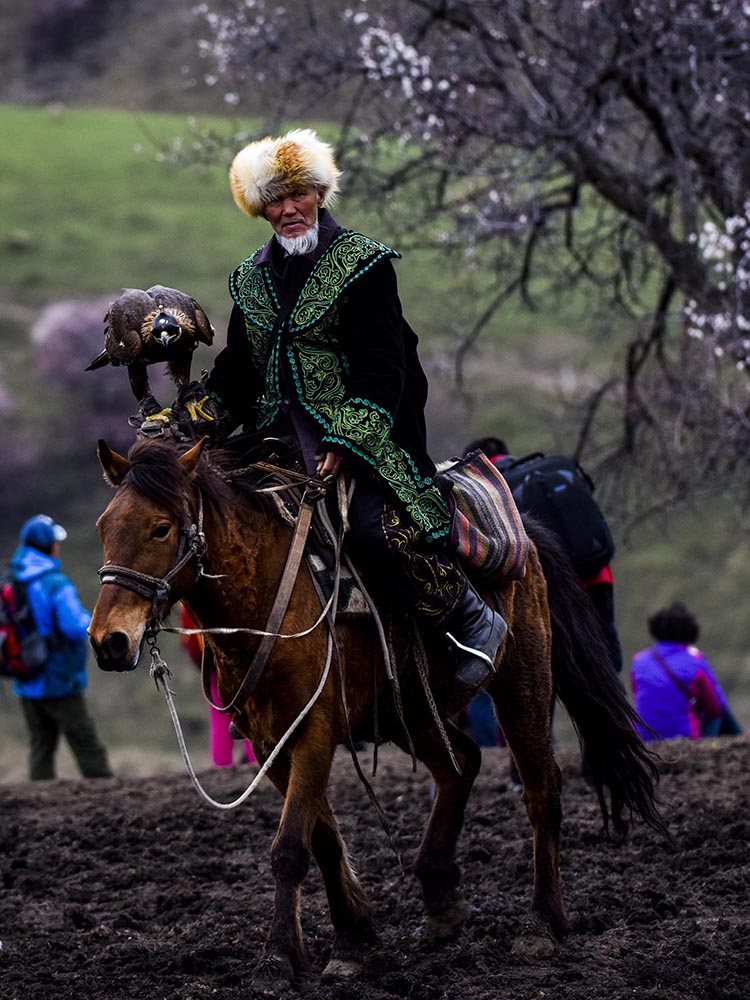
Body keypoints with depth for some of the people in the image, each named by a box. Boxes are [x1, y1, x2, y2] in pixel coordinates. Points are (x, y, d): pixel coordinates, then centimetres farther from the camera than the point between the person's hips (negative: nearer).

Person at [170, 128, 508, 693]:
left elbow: (379, 370, -9)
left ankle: (474, 624, -10)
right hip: (278, 433, 6)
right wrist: (193, 416, -1)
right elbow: (237, 372, 17)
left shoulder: (363, 264, -3)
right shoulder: (252, 278, 15)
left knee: (376, 527, -29)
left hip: (359, 433, -6)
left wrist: (343, 443, -20)